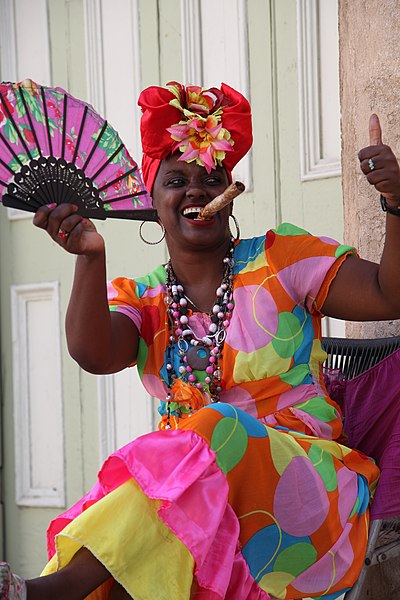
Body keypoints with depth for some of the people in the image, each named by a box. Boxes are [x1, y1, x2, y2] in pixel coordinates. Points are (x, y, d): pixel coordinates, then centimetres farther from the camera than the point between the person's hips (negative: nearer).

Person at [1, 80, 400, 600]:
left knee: (213, 430, -37)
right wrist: (91, 258, -24)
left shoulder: (282, 259, 6)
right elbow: (94, 355, -9)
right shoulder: (139, 298, 12)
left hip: (302, 478, -2)